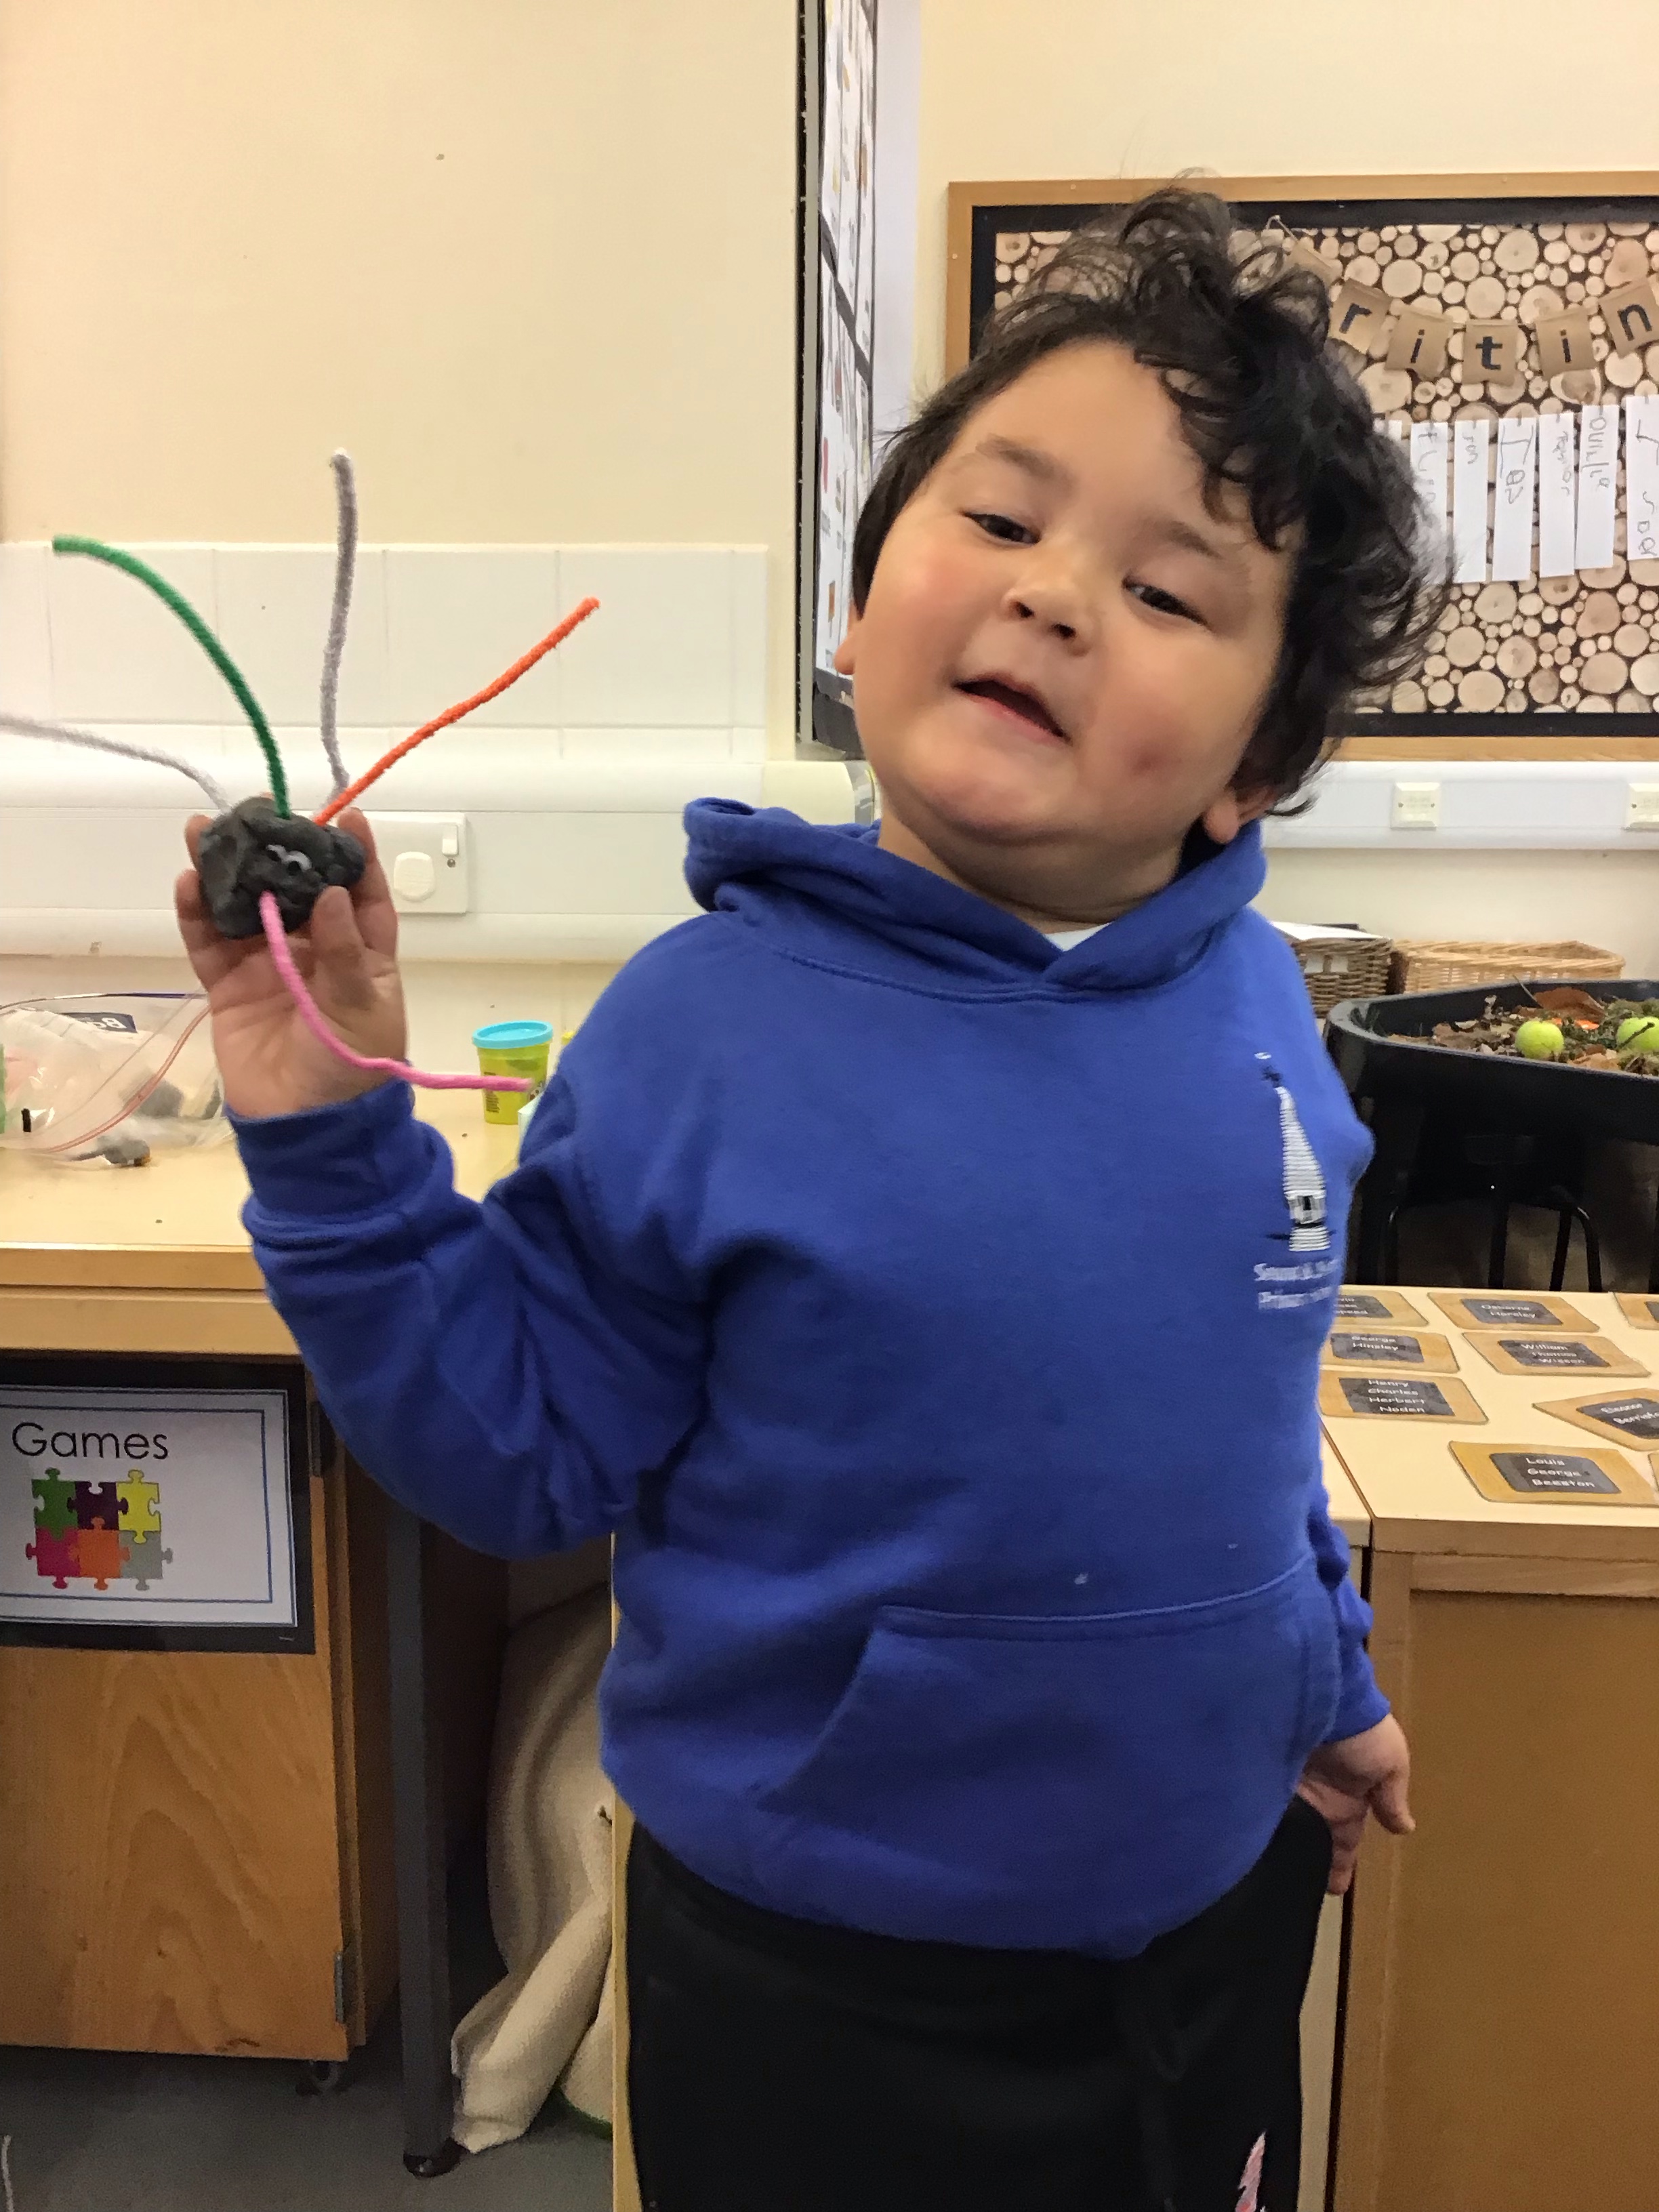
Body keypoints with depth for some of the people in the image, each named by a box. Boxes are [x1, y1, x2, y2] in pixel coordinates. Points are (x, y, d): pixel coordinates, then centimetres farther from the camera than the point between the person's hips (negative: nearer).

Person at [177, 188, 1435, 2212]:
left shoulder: (1254, 1006, -8)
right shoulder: (712, 1028, -20)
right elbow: (529, 1447, -14)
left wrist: (1328, 1676, 17)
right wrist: (332, 1140, -26)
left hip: (1218, 1898, 5)